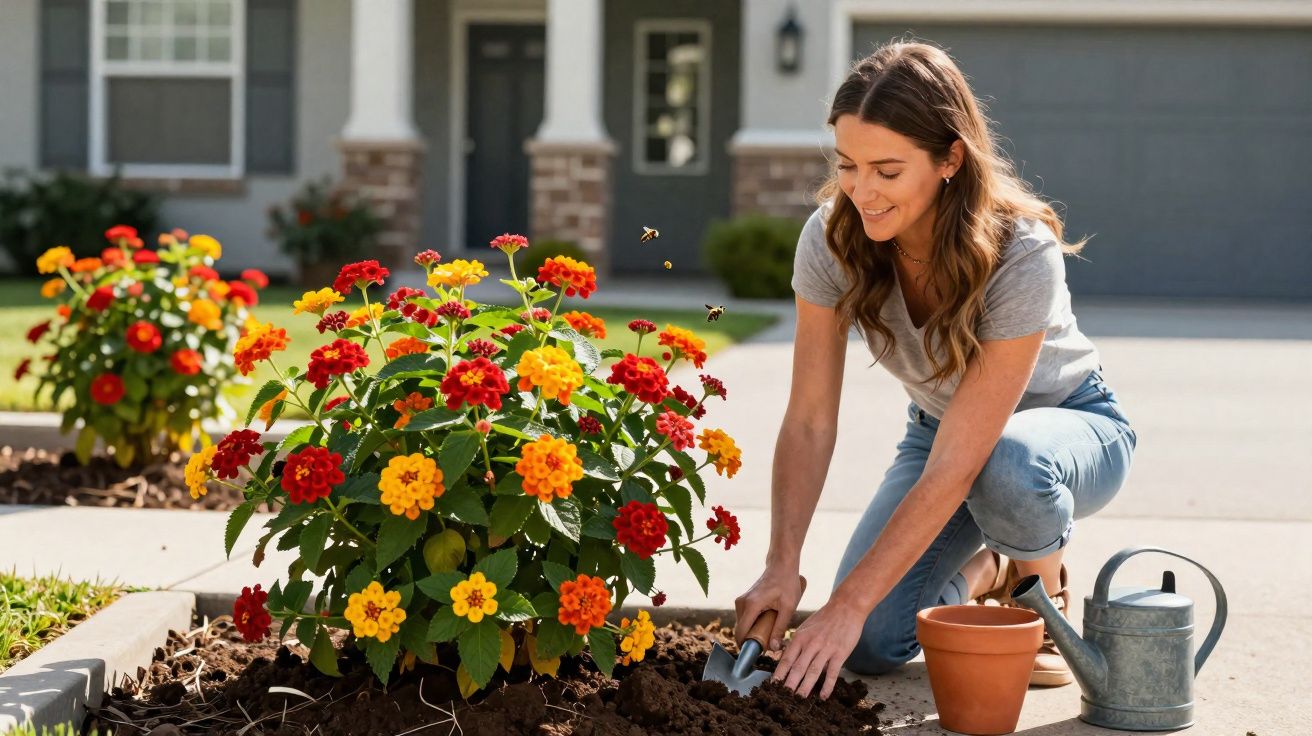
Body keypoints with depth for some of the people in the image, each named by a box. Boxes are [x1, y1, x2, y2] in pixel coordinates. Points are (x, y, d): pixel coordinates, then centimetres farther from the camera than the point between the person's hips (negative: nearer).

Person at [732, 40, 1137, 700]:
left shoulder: (1021, 255, -35)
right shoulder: (832, 238, -22)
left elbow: (955, 466, -36)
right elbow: (809, 421, -19)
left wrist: (849, 604, -39)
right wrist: (782, 568, -31)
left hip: (1073, 423, -4)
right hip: (941, 425, 4)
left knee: (1005, 462, -41)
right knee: (870, 645, -17)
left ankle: (1045, 601, -7)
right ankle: (990, 571, 17)